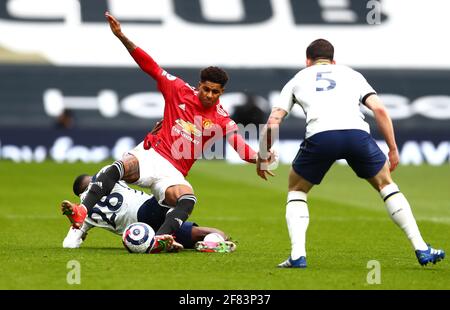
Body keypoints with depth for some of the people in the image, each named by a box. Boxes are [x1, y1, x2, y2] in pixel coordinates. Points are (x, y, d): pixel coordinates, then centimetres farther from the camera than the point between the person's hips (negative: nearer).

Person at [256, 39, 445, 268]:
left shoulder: (297, 80, 30)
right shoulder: (352, 75, 31)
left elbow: (273, 122, 21)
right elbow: (379, 109, 16)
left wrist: (262, 157, 32)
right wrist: (393, 149, 21)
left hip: (319, 136, -1)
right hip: (356, 132, 1)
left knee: (296, 191, 24)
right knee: (386, 184, 24)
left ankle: (297, 256, 8)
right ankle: (421, 249, 18)